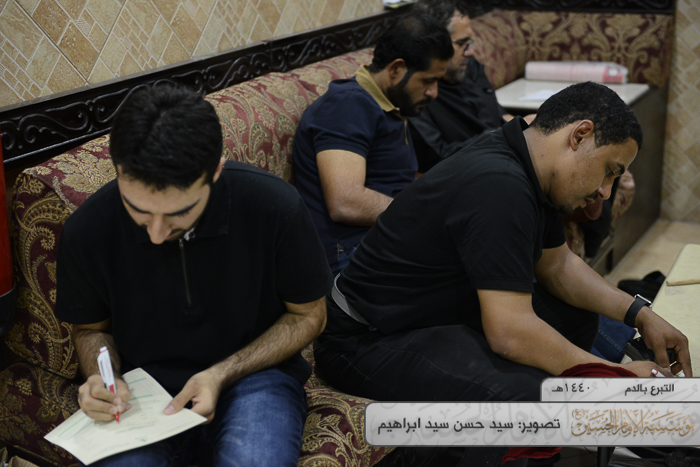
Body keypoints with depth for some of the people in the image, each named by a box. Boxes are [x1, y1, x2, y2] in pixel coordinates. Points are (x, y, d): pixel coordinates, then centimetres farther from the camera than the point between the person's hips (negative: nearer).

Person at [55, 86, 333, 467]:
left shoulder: (275, 208, -18)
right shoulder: (86, 231, -11)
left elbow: (309, 315, -2)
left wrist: (222, 375, -14)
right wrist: (103, 380, -14)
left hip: (253, 377, -1)